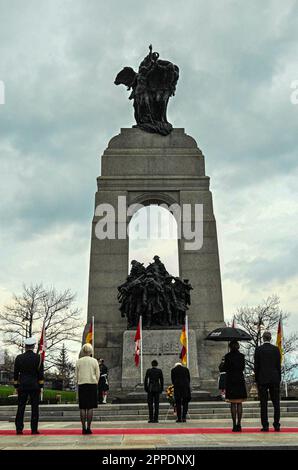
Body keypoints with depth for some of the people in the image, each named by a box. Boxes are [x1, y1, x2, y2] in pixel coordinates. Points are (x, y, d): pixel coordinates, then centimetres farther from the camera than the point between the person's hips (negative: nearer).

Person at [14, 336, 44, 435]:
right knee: (34, 408, 2)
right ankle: (34, 429, 1)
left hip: (22, 386, 2)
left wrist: (16, 386, 11)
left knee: (21, 408, 7)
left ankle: (19, 429, 7)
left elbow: (15, 373, 5)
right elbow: (41, 373, -4)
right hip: (34, 386, -2)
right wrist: (40, 386, 3)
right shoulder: (38, 357, -5)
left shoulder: (19, 358, 1)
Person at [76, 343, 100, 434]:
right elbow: (98, 375, 2)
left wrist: (78, 383, 13)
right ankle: (88, 428, -2)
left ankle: (83, 428, 3)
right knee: (90, 407, 0)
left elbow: (76, 375, 4)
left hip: (82, 385, 1)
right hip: (92, 384, -1)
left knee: (82, 407, 4)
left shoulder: (79, 361, 2)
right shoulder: (94, 361, 0)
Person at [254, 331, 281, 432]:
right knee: (276, 403, 7)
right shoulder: (276, 349, 1)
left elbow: (256, 366, -3)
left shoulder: (258, 349, -4)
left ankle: (265, 426, 0)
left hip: (262, 379, -2)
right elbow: (279, 365, 4)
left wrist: (256, 379, 5)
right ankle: (277, 425, 7)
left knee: (264, 403, 1)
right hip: (274, 379, 2)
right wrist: (279, 379, 11)